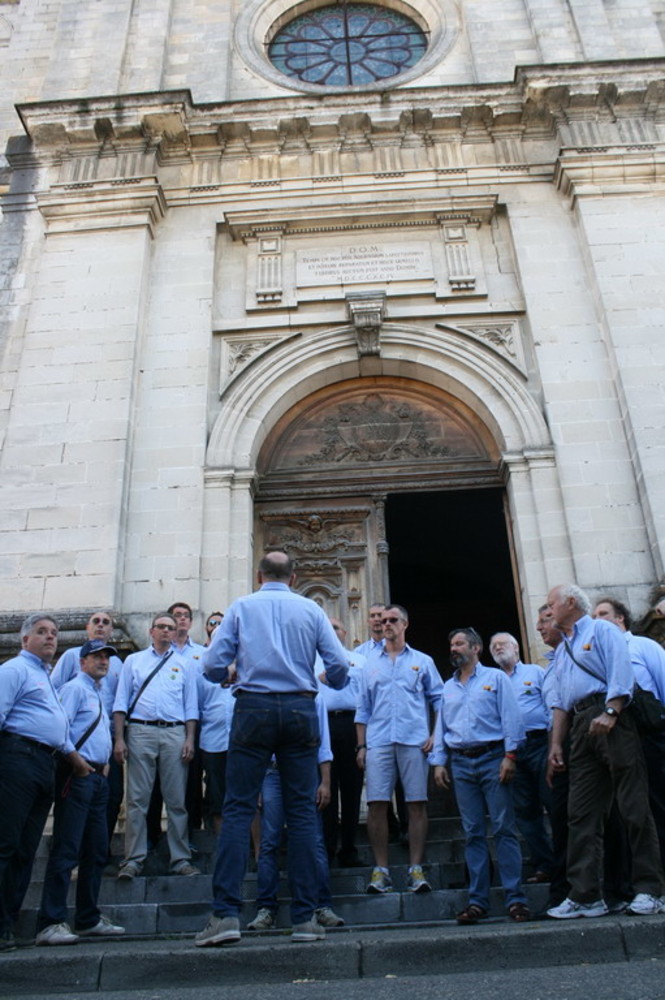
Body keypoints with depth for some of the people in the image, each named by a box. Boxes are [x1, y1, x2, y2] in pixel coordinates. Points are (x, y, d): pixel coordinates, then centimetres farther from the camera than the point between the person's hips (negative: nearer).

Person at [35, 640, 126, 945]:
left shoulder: (98, 694, 23)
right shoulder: (75, 688, -4)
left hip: (98, 777, 9)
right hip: (77, 774, -9)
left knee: (97, 850, 12)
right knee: (66, 850, -10)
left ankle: (89, 919, 21)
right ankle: (50, 923, -6)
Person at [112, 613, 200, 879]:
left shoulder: (184, 665, 16)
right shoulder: (134, 660, 15)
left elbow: (191, 705, 12)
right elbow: (121, 702, 9)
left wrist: (190, 739, 0)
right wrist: (119, 738, -2)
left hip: (174, 732, 1)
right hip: (140, 730, 0)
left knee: (177, 800, 2)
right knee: (137, 798, -2)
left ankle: (180, 859, 7)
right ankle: (133, 860, 6)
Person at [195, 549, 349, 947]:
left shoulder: (241, 607, 5)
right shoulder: (311, 609, 7)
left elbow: (213, 665, -1)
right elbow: (339, 664, 1)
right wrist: (332, 684, 23)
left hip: (253, 709, -1)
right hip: (300, 709, 1)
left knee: (238, 809, 2)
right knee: (302, 811, 6)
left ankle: (226, 914, -3)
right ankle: (305, 917, 9)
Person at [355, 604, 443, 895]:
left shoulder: (422, 661, 12)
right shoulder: (370, 664, 16)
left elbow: (439, 699, 11)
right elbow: (363, 708, 15)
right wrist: (361, 745, 7)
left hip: (414, 740, -1)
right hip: (378, 742, 1)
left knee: (417, 803, -2)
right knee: (376, 804, -4)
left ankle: (416, 868, 7)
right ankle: (381, 870, 5)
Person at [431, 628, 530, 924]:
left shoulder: (495, 678, 5)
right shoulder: (448, 687, 18)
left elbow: (512, 718, -2)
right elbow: (441, 727, 17)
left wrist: (510, 755, -10)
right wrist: (438, 762, 8)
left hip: (492, 757, -4)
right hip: (460, 763, 4)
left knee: (504, 829, -5)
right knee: (473, 833, 5)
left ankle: (515, 897, 0)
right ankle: (477, 900, 9)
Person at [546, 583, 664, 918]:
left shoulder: (601, 630, 5)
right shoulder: (561, 650, 27)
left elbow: (621, 673, -11)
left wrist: (610, 712, -23)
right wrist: (556, 742, 15)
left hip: (611, 720, -8)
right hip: (580, 726, 8)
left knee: (634, 805, -4)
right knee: (581, 814, 3)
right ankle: (585, 896, 5)